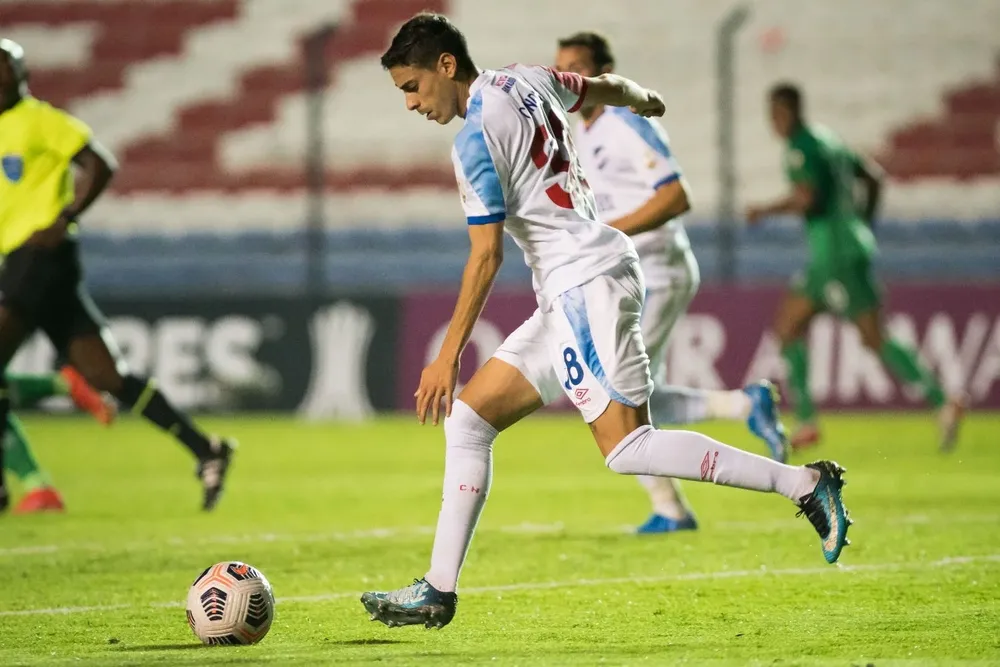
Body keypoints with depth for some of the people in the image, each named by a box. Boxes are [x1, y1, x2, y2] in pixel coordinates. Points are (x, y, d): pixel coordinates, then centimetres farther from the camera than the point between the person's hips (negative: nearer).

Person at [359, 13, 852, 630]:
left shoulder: (475, 138, -13)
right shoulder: (524, 81, 12)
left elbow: (487, 255, -16)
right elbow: (604, 88, 29)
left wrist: (449, 356, -13)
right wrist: (644, 99, 53)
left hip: (586, 284, -10)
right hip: (569, 298, 10)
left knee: (627, 449, -16)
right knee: (467, 420, 8)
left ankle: (804, 483, -14)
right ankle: (439, 591, 8)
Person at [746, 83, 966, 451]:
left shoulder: (800, 147, -10)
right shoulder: (828, 141, 18)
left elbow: (806, 197, -24)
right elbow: (873, 176, 24)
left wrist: (765, 211, -10)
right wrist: (865, 224, 31)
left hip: (837, 251, -10)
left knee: (874, 337, -8)